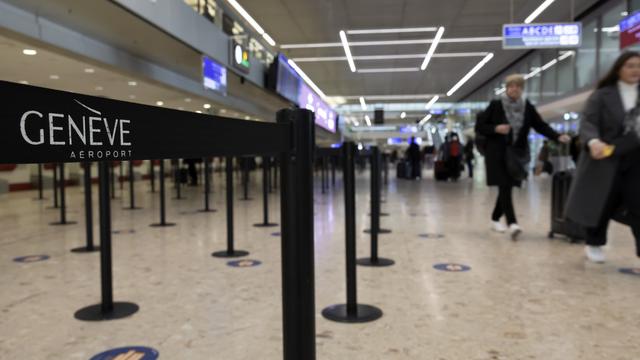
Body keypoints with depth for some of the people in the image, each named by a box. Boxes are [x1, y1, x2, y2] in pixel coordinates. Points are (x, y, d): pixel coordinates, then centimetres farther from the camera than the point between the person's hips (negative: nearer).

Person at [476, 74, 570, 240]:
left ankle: (495, 219, 25)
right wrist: (496, 129, -19)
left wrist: (558, 137, -15)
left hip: (516, 155, 4)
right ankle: (512, 224, -19)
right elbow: (479, 126, -2)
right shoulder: (495, 105, -4)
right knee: (504, 187, -12)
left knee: (507, 188, 7)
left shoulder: (527, 108, 4)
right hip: (497, 153, -4)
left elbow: (541, 125, 1)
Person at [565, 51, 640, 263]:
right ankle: (594, 245, 25)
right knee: (601, 204, 7)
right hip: (605, 159, -3)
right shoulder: (602, 95, -3)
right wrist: (593, 141, -34)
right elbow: (588, 123, -14)